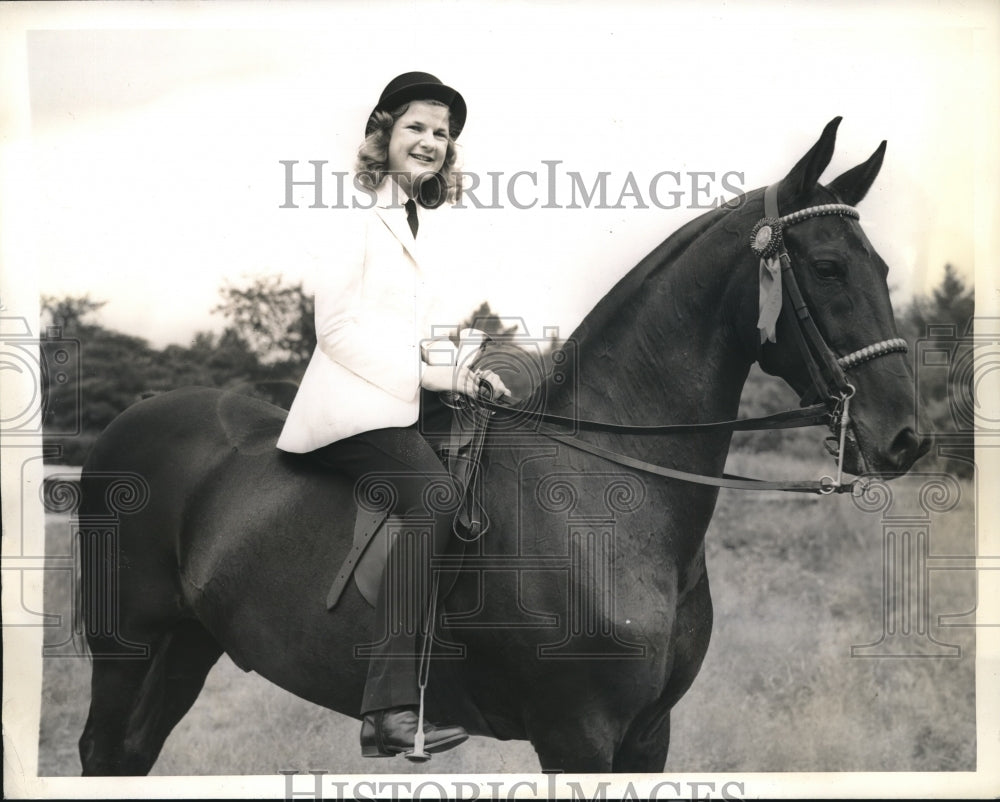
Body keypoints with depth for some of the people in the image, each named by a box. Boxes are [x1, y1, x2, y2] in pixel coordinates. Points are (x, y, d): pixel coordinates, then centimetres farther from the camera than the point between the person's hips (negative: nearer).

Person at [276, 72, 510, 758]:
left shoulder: (432, 225, 23)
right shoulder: (356, 211, -2)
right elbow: (333, 322, -9)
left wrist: (458, 370, 3)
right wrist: (422, 373, -13)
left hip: (400, 403, 8)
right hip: (351, 402, -8)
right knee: (430, 491, -30)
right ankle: (392, 706, -33)